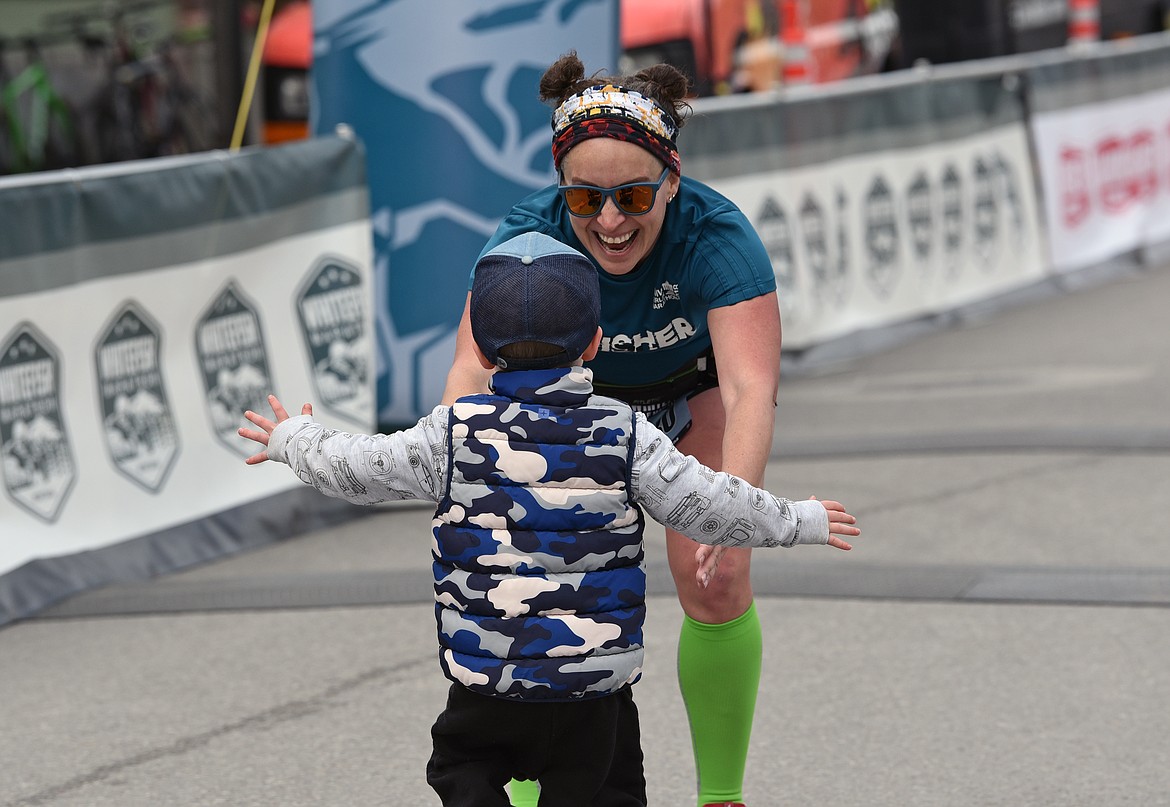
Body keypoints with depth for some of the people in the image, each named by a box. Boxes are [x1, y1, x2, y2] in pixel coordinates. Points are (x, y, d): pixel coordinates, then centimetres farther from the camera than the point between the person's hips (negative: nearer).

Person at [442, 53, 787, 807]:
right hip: (581, 391, 1)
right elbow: (474, 369, -42)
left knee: (716, 585, -14)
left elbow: (751, 387, -50)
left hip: (697, 386, -1)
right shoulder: (529, 236, -34)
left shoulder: (716, 234, -40)